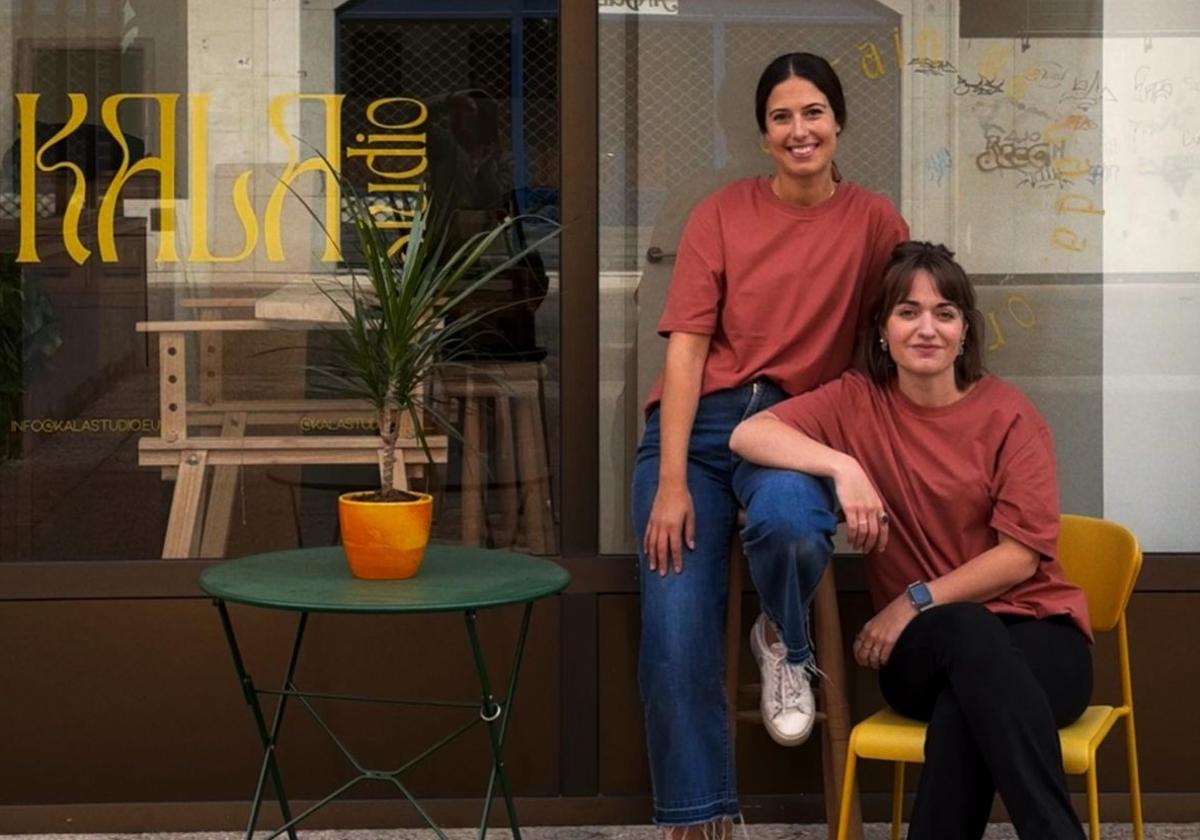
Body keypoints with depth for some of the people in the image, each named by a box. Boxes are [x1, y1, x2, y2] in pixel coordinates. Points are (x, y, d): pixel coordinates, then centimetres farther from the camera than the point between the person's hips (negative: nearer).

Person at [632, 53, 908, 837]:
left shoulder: (873, 220, 4)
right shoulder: (721, 213, 3)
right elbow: (686, 345, -3)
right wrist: (670, 481, -13)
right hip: (698, 422, 1)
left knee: (788, 525, -37)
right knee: (676, 640, -12)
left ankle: (786, 647, -3)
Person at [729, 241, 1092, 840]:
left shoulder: (1009, 415, -1)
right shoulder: (857, 400, 4)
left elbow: (1022, 555, -5)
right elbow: (748, 435, -10)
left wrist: (916, 601, -11)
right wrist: (842, 466, -25)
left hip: (1034, 630, -1)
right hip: (923, 650, 1)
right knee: (969, 632, -38)